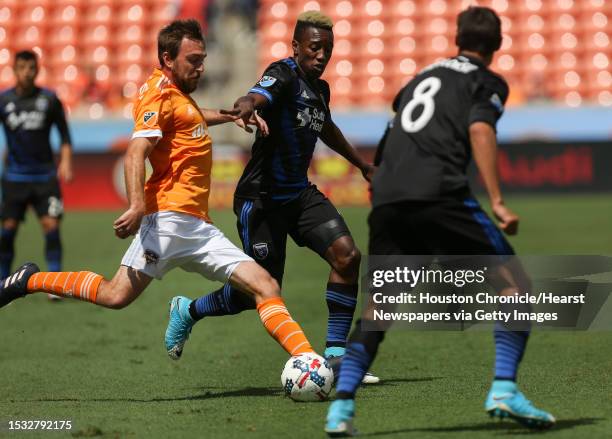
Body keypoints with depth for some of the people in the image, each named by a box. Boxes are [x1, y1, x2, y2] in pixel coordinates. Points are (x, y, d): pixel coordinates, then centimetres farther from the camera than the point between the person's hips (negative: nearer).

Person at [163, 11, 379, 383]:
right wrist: (245, 109, -62)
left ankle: (335, 354, -3)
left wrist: (363, 165, 41)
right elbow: (256, 98, -38)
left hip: (300, 193, 8)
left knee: (347, 256, -12)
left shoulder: (320, 88, 11)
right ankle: (189, 311, 26)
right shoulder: (284, 75, -15)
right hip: (263, 197, -8)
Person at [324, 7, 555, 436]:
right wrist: (497, 202, -13)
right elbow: (480, 130, -7)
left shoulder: (424, 76, 31)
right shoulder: (488, 82, 12)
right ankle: (504, 389, -12)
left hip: (386, 199, 6)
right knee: (515, 285, 3)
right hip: (438, 192, -6)